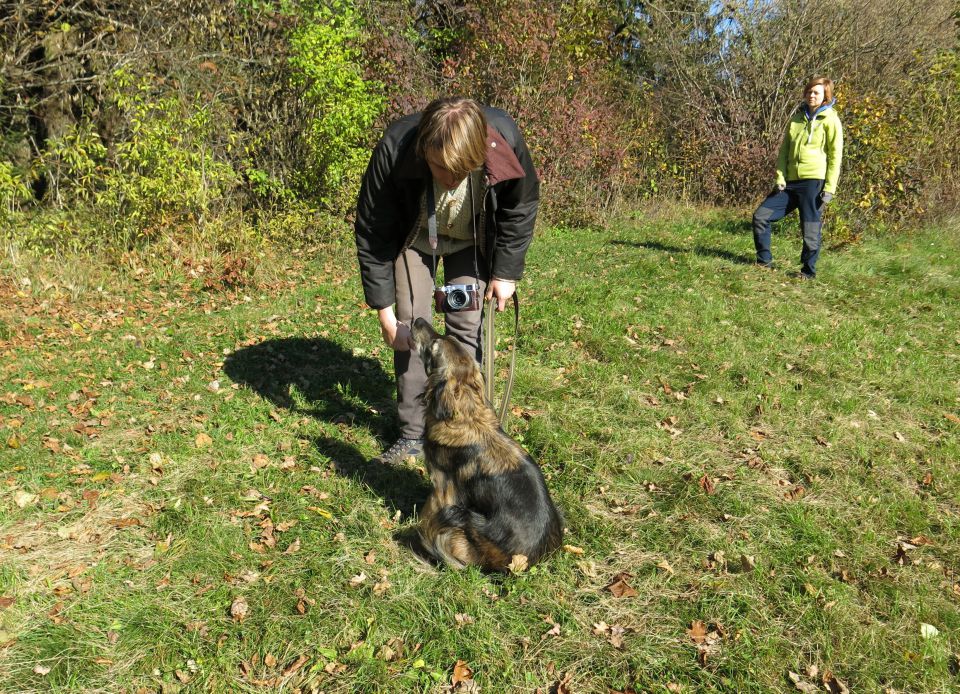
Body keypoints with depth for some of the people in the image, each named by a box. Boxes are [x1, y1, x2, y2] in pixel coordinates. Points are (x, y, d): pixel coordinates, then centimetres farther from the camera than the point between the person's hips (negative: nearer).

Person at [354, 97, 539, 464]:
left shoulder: (505, 141, -35)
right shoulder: (394, 148, -36)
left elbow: (522, 208, -13)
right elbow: (372, 233, -24)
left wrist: (506, 272, -11)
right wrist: (383, 309, -22)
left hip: (473, 240, 1)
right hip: (414, 236, 0)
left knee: (467, 327, -6)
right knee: (411, 327, -6)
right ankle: (412, 434, 5)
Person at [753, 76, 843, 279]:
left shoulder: (830, 120, 0)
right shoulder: (797, 118, 16)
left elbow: (835, 156, -3)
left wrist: (829, 188, -10)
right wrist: (780, 178, 2)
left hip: (814, 181, -6)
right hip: (791, 182, 6)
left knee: (811, 229, -2)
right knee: (761, 215, 1)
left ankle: (808, 271, 12)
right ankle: (764, 260, 12)